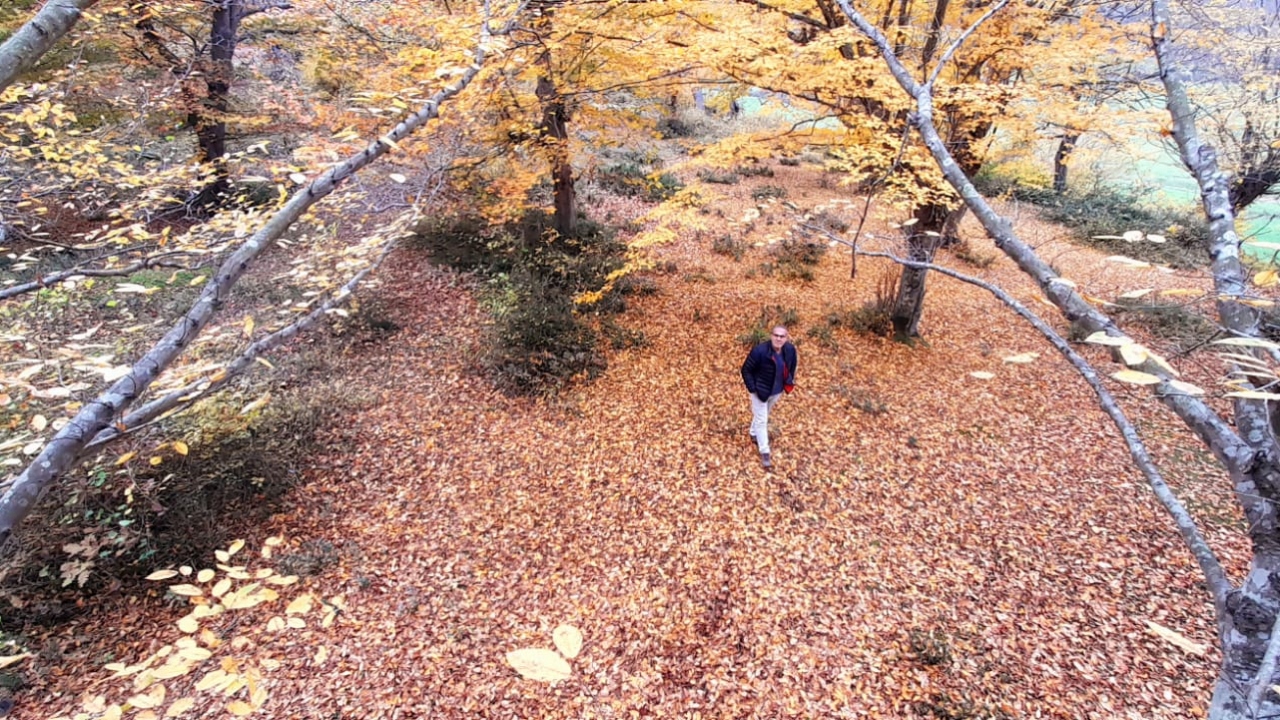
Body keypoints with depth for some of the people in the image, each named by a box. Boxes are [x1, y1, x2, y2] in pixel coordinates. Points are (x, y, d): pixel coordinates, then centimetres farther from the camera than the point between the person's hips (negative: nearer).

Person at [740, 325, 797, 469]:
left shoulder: (790, 350, -14)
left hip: (777, 391, 6)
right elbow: (746, 370, -19)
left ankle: (754, 434, 53)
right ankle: (764, 452, 14)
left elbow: (792, 365, 9)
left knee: (765, 415, 27)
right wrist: (752, 388, -20)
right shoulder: (759, 351, -30)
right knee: (761, 420, 3)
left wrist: (789, 382, 5)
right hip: (760, 391, -6)